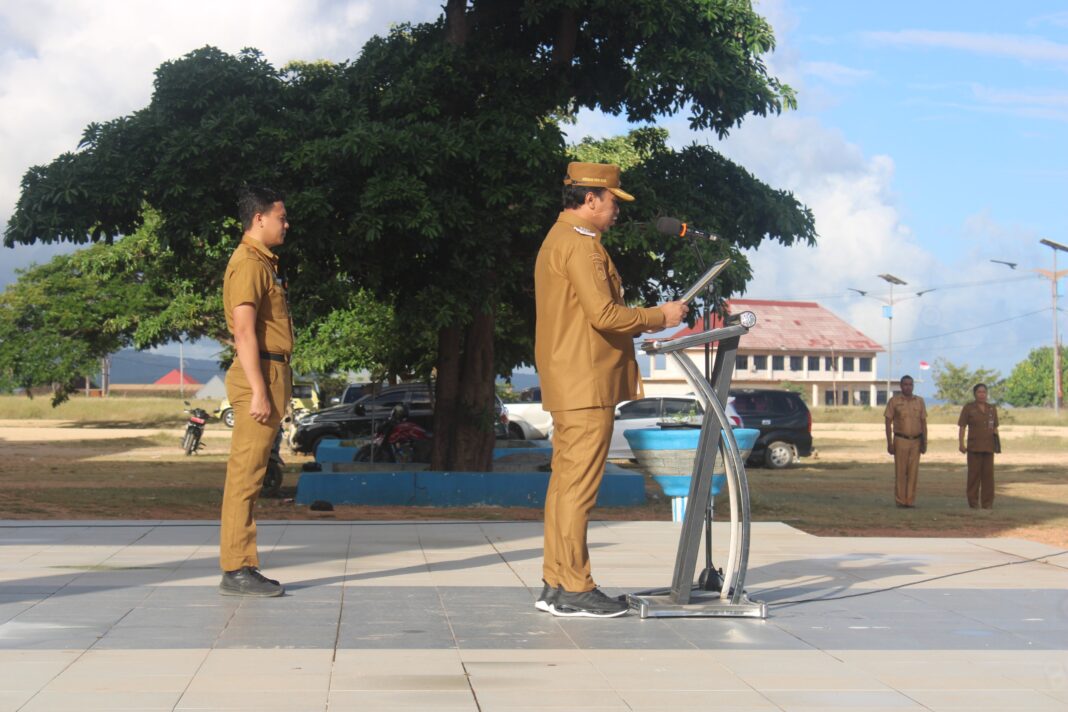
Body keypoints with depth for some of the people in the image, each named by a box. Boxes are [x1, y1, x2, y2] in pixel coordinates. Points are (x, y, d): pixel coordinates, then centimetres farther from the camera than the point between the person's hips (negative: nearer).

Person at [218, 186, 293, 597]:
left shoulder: (262, 262, 21)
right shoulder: (249, 263, -11)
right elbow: (244, 332, -19)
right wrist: (259, 391, -23)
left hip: (271, 374, 10)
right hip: (260, 375, -10)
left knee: (249, 474, 10)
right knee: (246, 474, -9)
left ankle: (243, 568, 14)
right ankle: (236, 571, -8)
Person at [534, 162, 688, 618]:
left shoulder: (558, 240, 20)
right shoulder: (580, 244, -14)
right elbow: (604, 314, -21)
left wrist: (642, 324, 17)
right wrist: (658, 316, -8)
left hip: (569, 386, 11)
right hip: (587, 386, -11)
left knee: (565, 482, 12)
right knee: (579, 486, -8)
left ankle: (555, 585, 16)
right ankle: (574, 590, -4)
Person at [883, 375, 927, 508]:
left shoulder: (919, 401, 8)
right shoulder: (894, 401, 0)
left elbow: (923, 423, 9)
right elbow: (888, 423, 0)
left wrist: (924, 443, 2)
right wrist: (889, 443, -6)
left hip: (916, 441, 2)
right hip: (901, 440, -2)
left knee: (913, 472, 1)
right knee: (900, 472, -3)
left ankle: (911, 500, 5)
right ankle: (900, 500, 1)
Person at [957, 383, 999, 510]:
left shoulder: (992, 408, 9)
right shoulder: (968, 408, -1)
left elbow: (995, 427, 13)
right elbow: (961, 427, -3)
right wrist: (961, 444, -11)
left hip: (988, 447, 3)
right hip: (974, 447, -3)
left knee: (988, 474, 1)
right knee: (974, 474, -2)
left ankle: (987, 503, 5)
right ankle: (973, 501, 4)